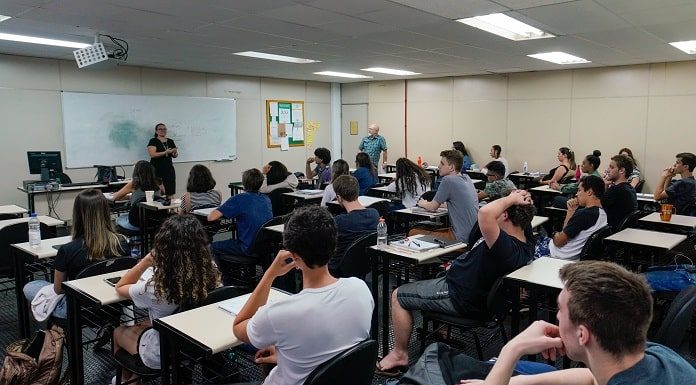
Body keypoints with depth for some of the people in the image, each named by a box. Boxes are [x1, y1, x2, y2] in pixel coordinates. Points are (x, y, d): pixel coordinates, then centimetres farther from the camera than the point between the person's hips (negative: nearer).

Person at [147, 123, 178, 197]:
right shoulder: (153, 141, -1)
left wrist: (175, 152, -6)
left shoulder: (170, 141, 14)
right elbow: (152, 154, -14)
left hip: (169, 169, 5)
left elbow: (175, 156, 17)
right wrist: (165, 152, -21)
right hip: (157, 170, -5)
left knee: (170, 193, 0)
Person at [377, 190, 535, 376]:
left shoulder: (506, 247, -36)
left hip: (460, 298, -10)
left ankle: (400, 354, 16)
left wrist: (511, 199, -38)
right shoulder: (526, 243, -7)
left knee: (398, 296, 3)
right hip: (483, 293, 10)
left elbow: (485, 213, -51)